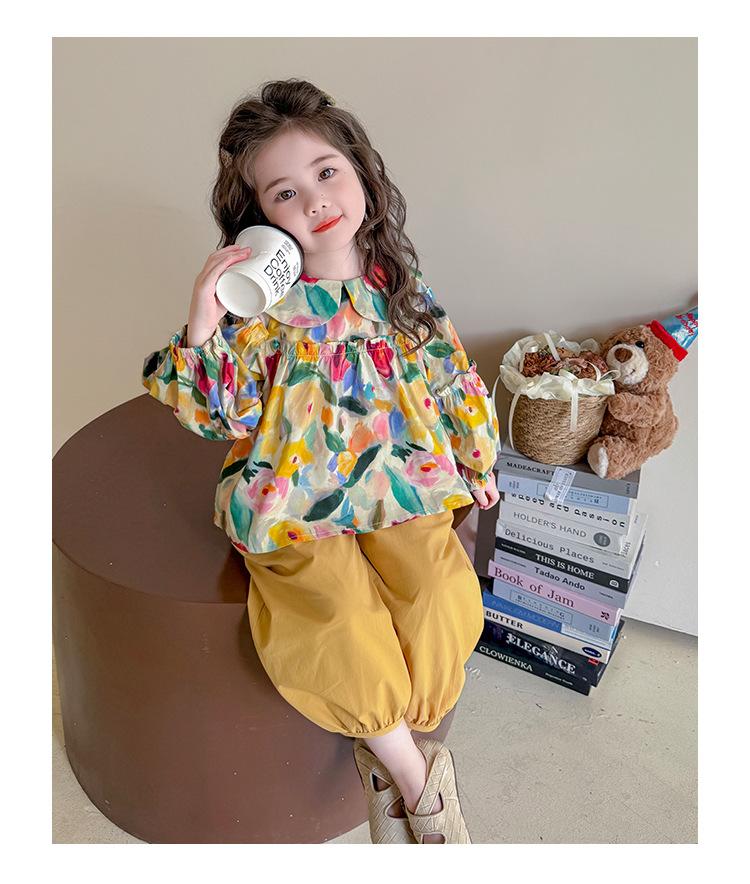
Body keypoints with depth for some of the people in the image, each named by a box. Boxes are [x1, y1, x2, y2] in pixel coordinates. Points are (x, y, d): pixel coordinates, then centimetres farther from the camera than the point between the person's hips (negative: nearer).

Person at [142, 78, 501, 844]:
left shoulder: (400, 289, 3)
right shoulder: (260, 306, -7)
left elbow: (450, 377, 14)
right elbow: (217, 416, -8)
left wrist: (475, 463, 17)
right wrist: (200, 330, -23)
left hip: (401, 488, 3)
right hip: (298, 506, -2)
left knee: (437, 595, -20)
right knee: (341, 620, -24)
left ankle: (388, 753, 10)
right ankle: (417, 776, 5)